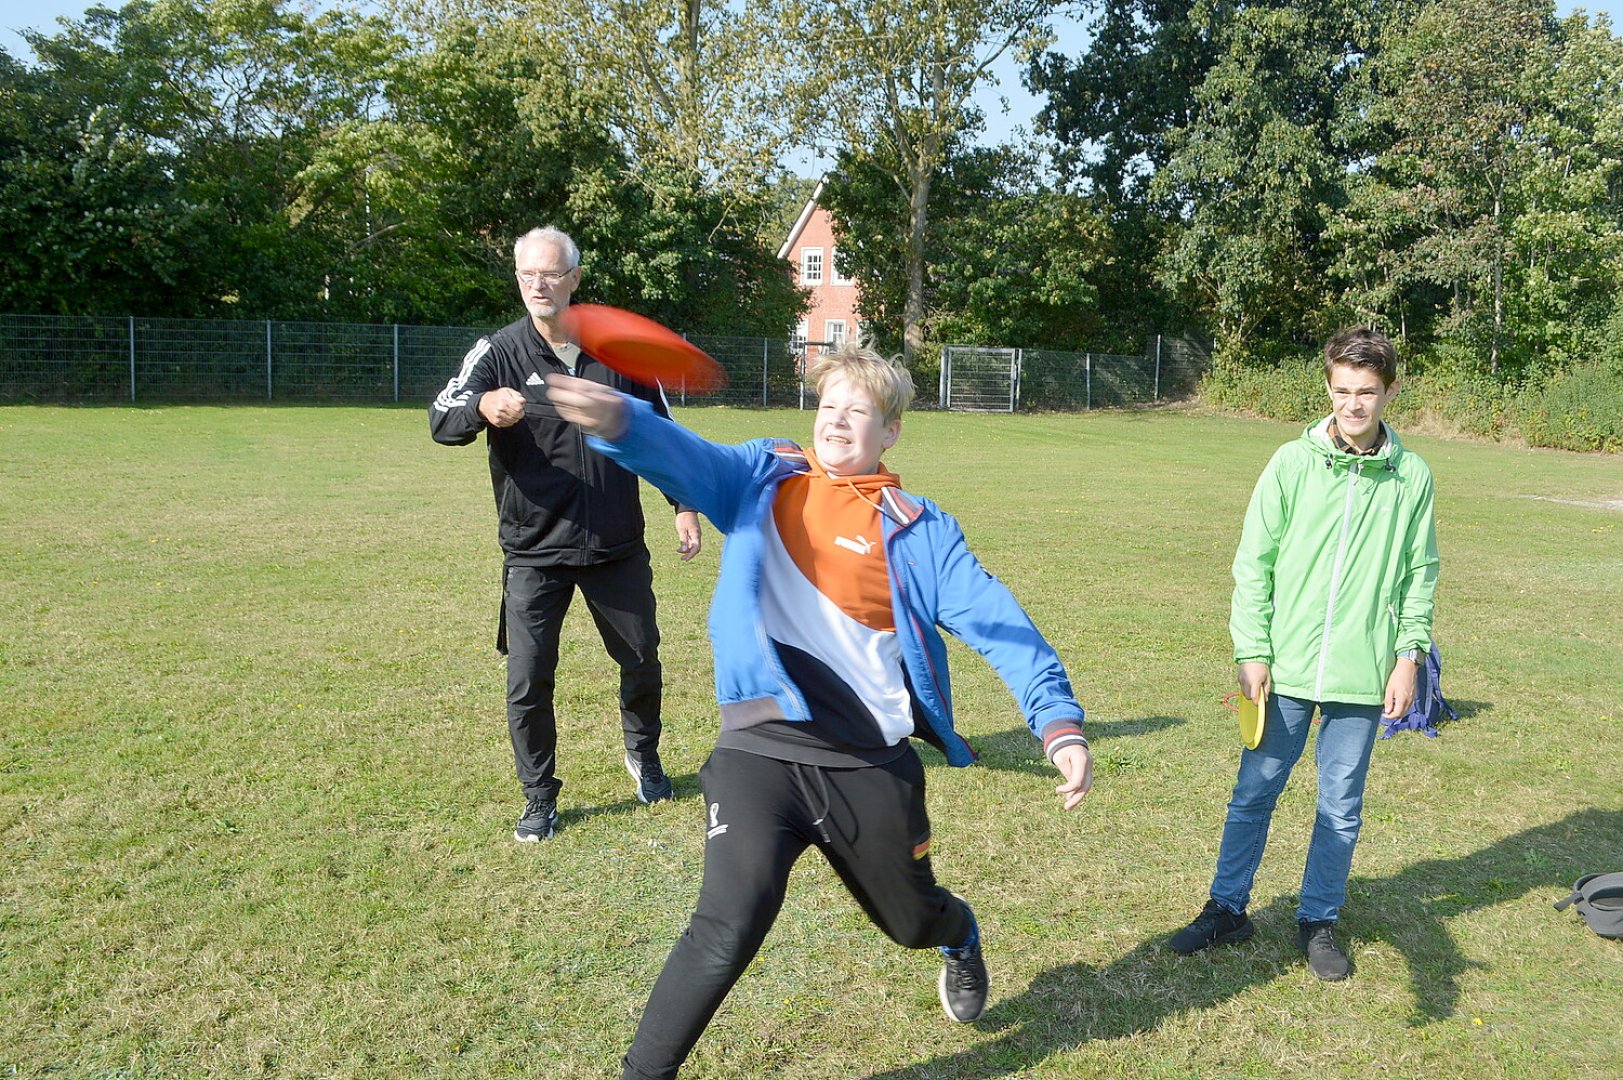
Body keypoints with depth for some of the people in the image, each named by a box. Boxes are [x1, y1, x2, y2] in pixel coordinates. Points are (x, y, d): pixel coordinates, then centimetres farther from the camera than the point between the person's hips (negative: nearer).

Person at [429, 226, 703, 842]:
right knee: (528, 681, -2)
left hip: (618, 547, 2)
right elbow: (441, 421, -21)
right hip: (533, 551, -2)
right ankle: (540, 799, 18)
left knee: (642, 660, 14)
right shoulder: (498, 352, -5)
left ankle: (643, 754, 42)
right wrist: (482, 407, -43)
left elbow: (660, 431, 12)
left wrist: (684, 505, 8)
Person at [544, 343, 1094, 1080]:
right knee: (729, 928, -20)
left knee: (913, 922, 23)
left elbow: (997, 623, -3)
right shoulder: (761, 480, 4)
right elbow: (682, 457, -14)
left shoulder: (917, 528, 2)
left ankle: (961, 939, 61)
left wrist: (1059, 722, -16)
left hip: (872, 766, 1)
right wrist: (616, 420, -37)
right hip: (761, 755, -1)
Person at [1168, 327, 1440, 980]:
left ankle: (1319, 921, 28)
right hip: (1286, 667, 0)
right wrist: (1252, 651, -6)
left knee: (1341, 806, 11)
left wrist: (1410, 654, 0)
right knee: (1254, 793, 9)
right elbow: (1254, 563, -2)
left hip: (1362, 676, 1)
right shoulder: (1293, 465, -4)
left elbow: (1420, 575, 7)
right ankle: (1228, 909, 24)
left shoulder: (1411, 477, 0)